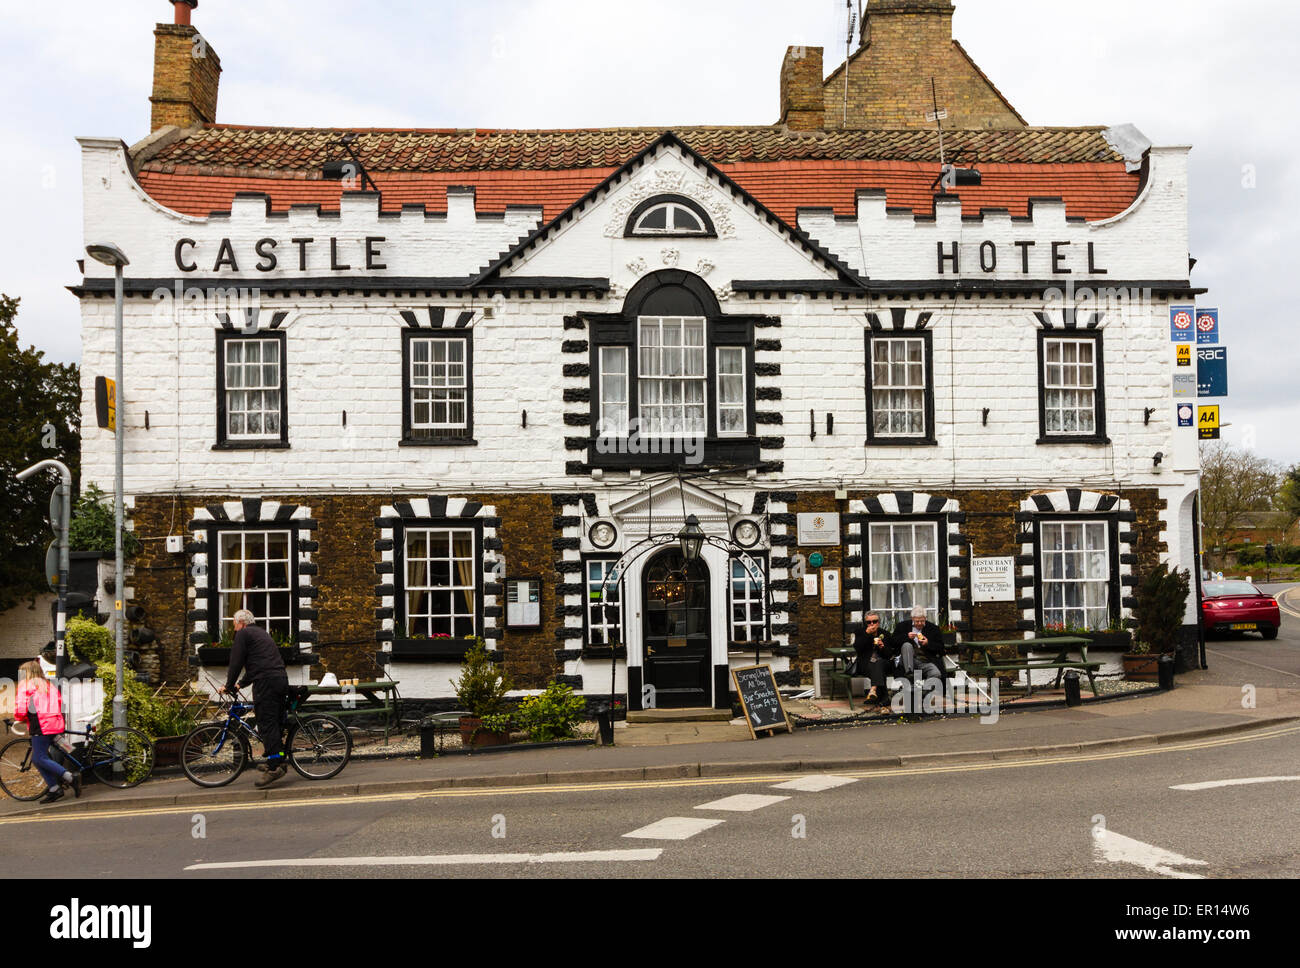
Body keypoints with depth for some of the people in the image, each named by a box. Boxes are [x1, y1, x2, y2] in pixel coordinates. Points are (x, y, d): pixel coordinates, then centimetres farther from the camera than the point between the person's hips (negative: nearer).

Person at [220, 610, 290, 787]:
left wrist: (229, 686, 9)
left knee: (266, 724, -10)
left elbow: (236, 662, -1)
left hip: (265, 682, -9)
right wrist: (239, 684, 32)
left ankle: (274, 767, -15)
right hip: (281, 679, 9)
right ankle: (279, 761, 16)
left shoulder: (244, 634, 3)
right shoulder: (262, 633, 29)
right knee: (275, 722, 14)